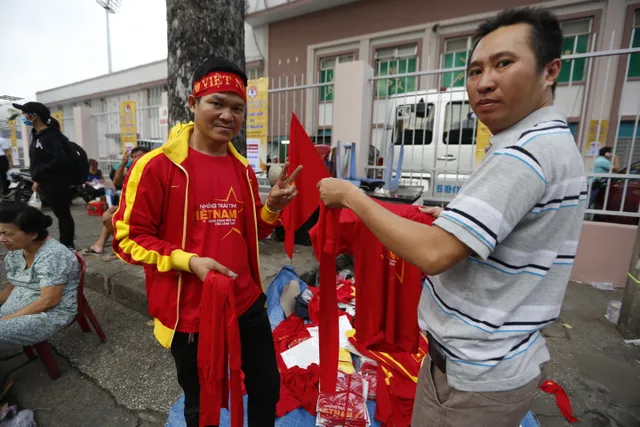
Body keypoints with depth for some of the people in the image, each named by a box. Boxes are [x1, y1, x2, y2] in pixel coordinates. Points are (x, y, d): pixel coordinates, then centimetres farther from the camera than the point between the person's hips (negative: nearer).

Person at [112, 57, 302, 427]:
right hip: (190, 312, -4)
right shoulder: (157, 166, -13)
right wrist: (189, 261, -23)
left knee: (267, 386, 22)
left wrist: (272, 207, -8)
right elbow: (128, 238, -10)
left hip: (247, 302, 5)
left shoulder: (243, 169, 4)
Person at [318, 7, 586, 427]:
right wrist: (458, 218, 13)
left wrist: (351, 196, -22)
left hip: (476, 378, -9)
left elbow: (435, 254, -31)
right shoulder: (552, 142, 8)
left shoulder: (530, 149, -25)